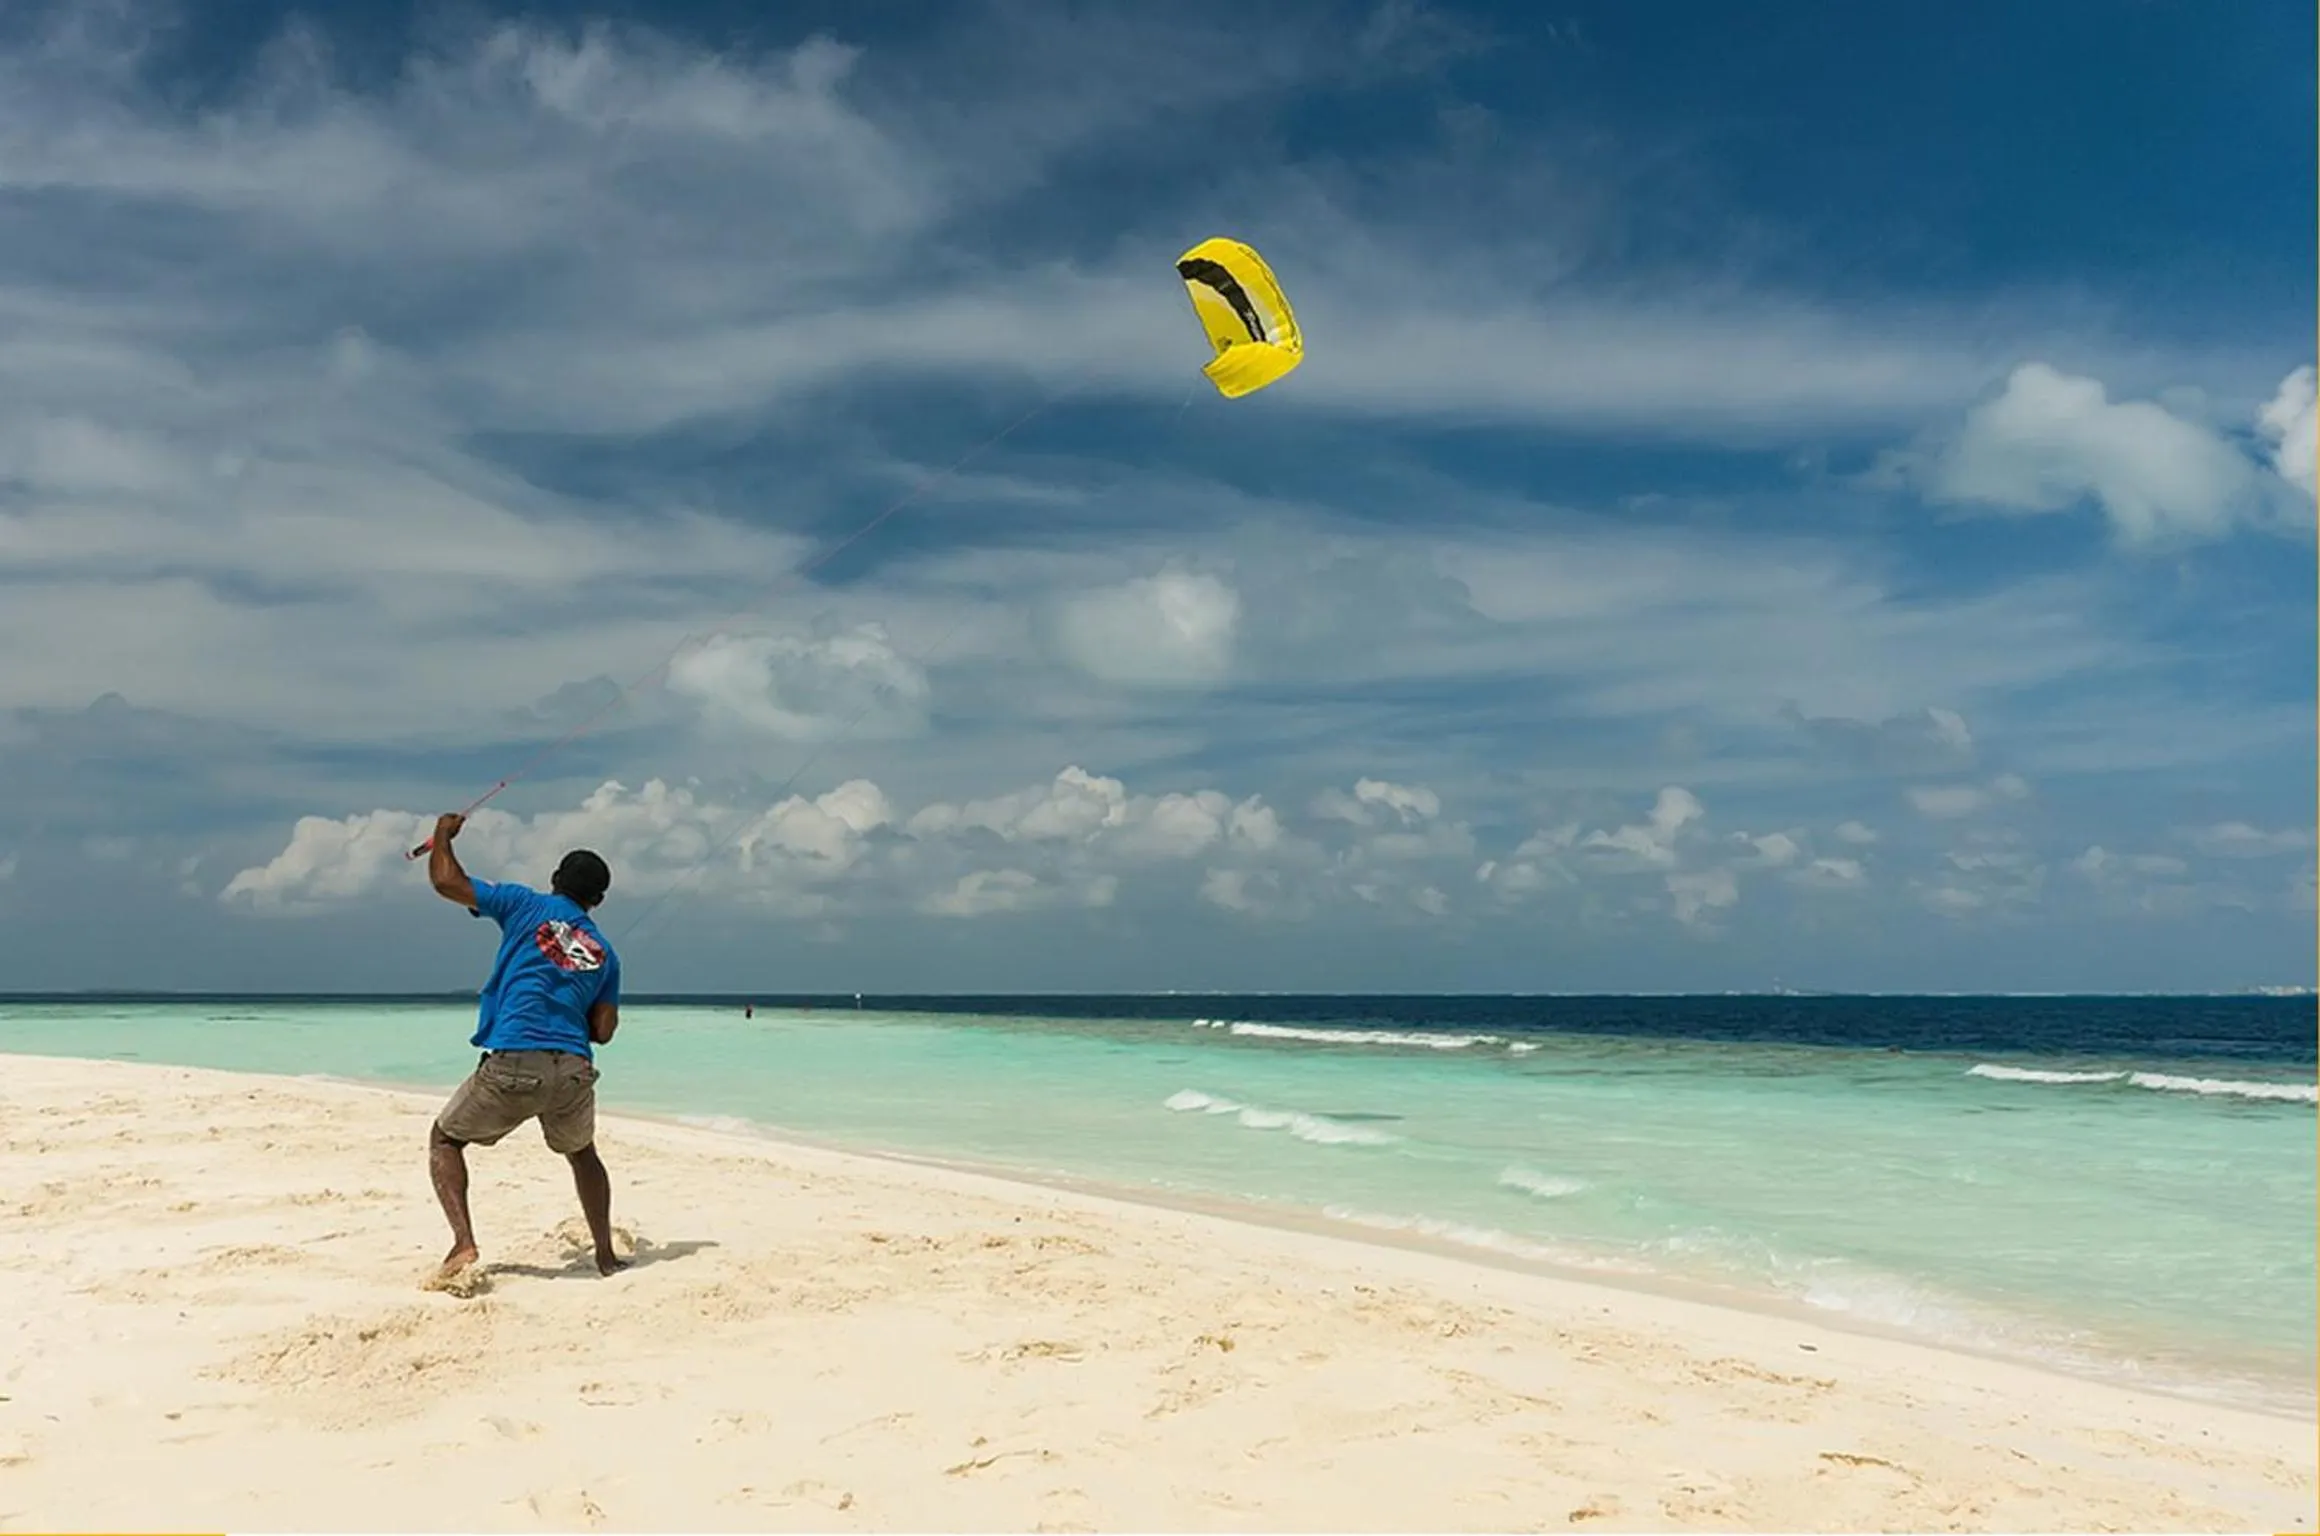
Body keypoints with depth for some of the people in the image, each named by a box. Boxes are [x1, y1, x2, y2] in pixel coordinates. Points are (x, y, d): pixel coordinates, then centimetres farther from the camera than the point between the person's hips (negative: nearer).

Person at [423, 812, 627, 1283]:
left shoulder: (527, 905, 9)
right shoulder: (605, 953, 19)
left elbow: (446, 881, 8)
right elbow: (603, 1032, 13)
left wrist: (443, 835, 25)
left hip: (511, 1065, -3)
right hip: (574, 1071, 3)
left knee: (445, 1139, 20)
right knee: (582, 1154, 31)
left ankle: (463, 1242, 1)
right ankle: (606, 1255, 27)